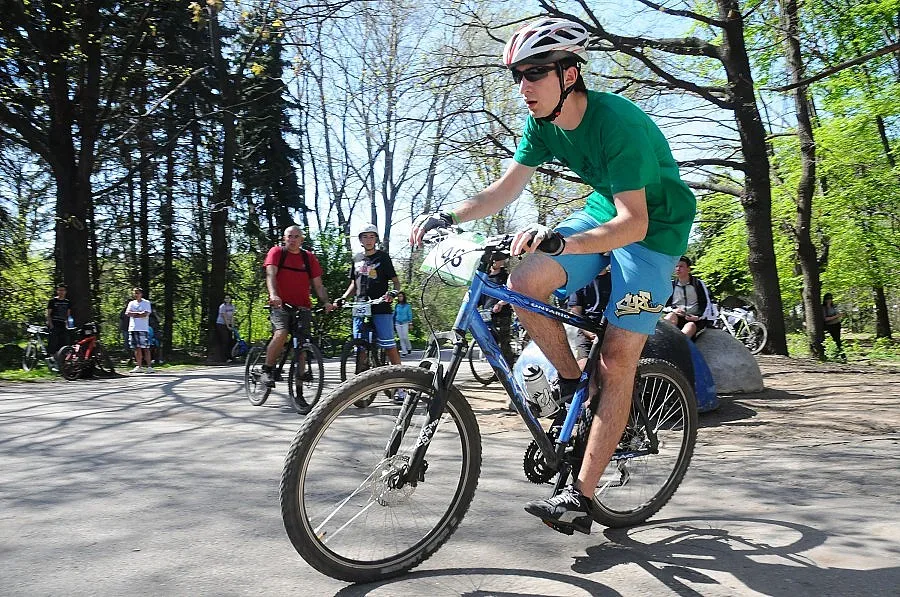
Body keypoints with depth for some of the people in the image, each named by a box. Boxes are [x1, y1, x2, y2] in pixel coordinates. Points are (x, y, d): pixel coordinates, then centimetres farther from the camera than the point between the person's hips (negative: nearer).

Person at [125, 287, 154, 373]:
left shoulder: (146, 303, 3)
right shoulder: (131, 303, 16)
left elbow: (145, 314, -10)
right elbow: (127, 313, 2)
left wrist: (133, 314, -4)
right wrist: (139, 313, -8)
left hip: (143, 329, -5)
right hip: (133, 328, 5)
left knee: (145, 348, -7)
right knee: (137, 348, 7)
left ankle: (149, 366, -7)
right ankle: (138, 367, 13)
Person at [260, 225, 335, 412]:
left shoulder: (309, 257, 11)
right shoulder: (276, 252, 3)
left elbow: (318, 284, 9)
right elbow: (271, 274, -13)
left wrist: (326, 302, -9)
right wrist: (273, 295, -32)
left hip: (302, 307, 3)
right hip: (280, 304, -3)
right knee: (281, 333, -30)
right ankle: (266, 370, -7)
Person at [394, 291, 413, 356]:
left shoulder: (407, 305, -1)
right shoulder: (397, 306, 8)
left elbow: (410, 315, 1)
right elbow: (394, 314, 15)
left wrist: (410, 323, -4)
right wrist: (393, 323, 13)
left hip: (405, 323, -3)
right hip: (398, 323, 3)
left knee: (405, 337, -9)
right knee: (401, 338, 2)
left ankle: (409, 348, 18)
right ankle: (404, 352, 7)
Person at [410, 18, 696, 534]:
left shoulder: (617, 122, -28)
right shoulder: (544, 123, -6)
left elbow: (634, 223, -34)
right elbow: (505, 190, 0)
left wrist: (558, 242, -49)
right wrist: (449, 218, -15)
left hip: (655, 227, -7)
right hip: (605, 212, 7)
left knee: (618, 360, -13)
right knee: (525, 284, -19)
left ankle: (580, 499, -7)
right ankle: (572, 381, 4)